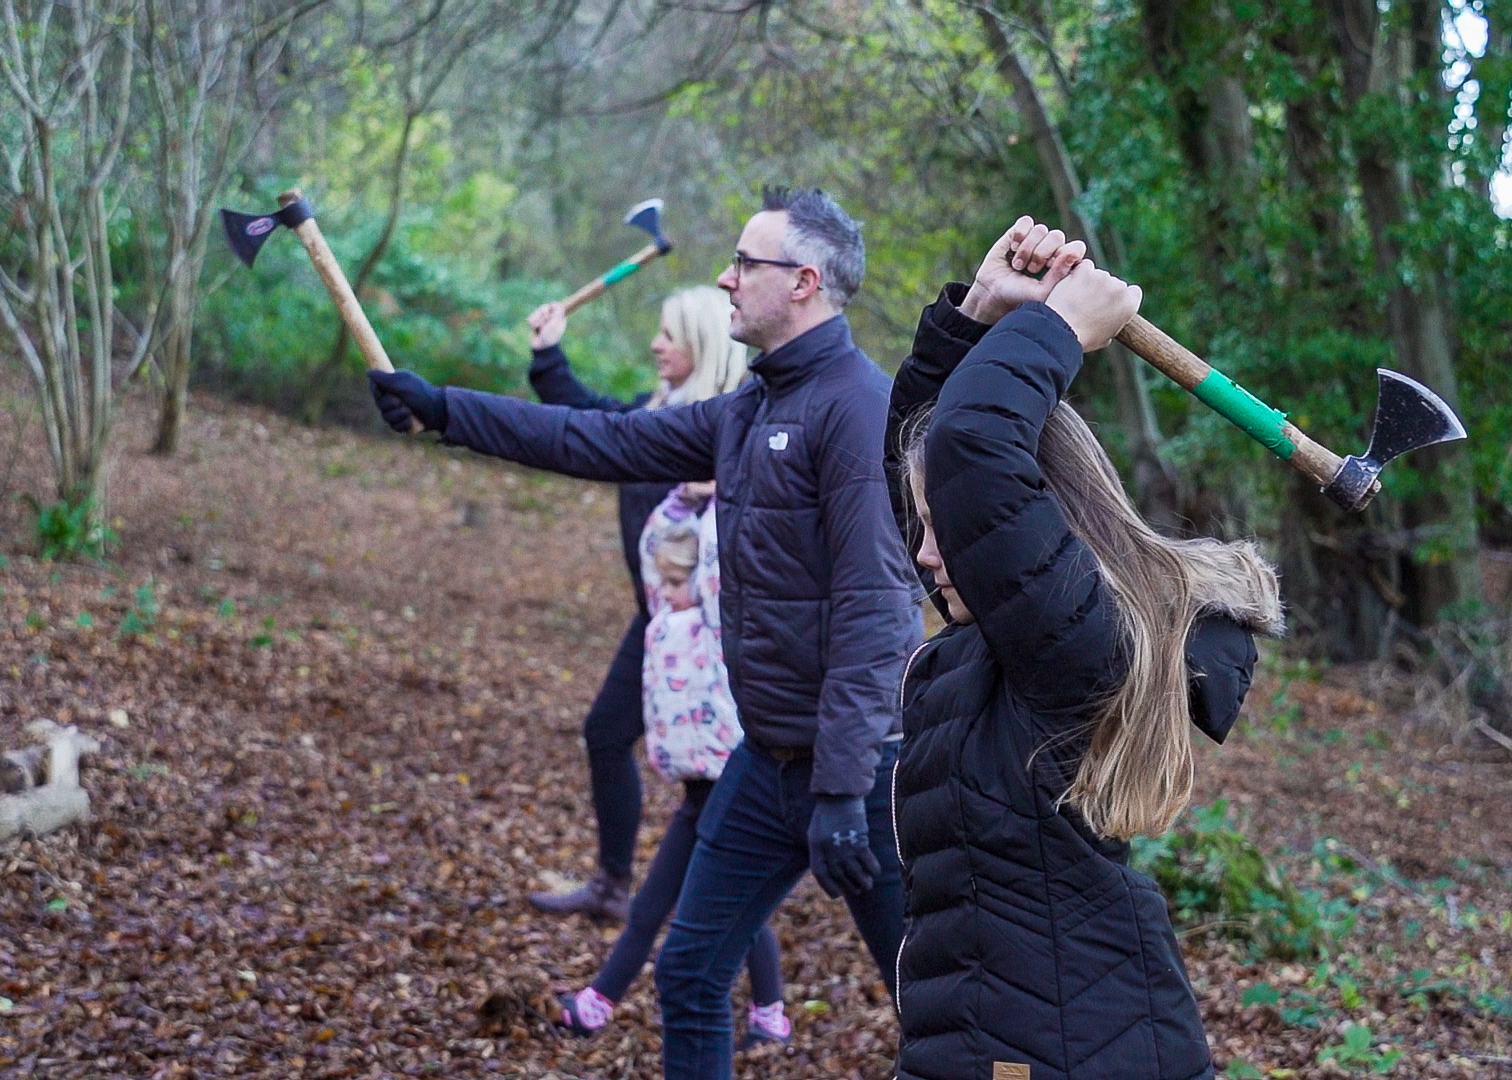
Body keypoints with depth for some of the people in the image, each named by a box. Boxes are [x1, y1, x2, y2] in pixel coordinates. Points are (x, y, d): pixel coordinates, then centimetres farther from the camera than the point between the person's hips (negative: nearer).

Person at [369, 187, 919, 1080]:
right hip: (768, 762, 9)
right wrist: (446, 408, 19)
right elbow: (607, 442, 18)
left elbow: (871, 610, -22)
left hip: (857, 766, -9)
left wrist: (843, 787, -25)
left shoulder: (859, 404, -16)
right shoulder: (749, 410, 12)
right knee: (690, 977, 14)